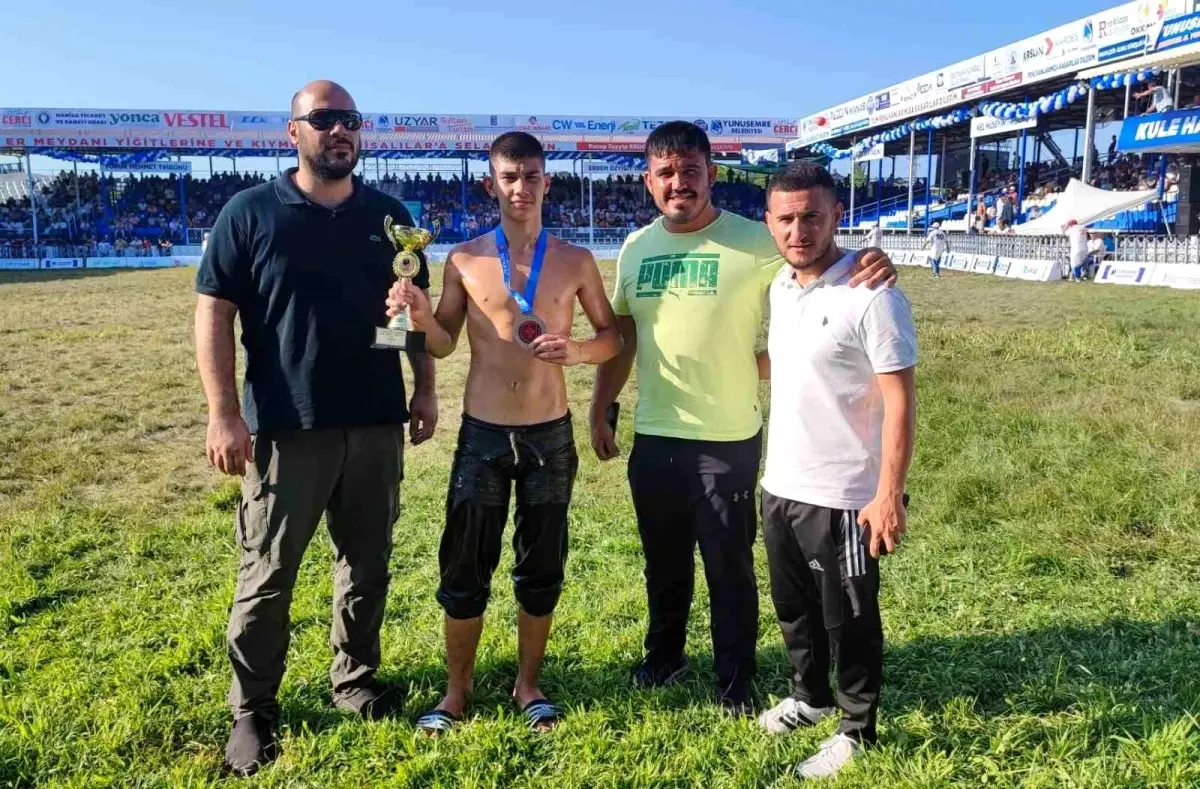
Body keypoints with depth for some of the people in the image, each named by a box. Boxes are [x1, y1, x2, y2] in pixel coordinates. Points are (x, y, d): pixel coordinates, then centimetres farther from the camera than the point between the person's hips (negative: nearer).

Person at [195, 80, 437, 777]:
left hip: (376, 424, 4)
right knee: (268, 574, 4)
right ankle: (253, 711, 18)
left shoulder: (388, 215, 8)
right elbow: (214, 312, -5)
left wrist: (426, 389, 8)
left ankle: (357, 678, 31)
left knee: (368, 564, 14)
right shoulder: (252, 213, -3)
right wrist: (224, 412, -12)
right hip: (285, 428, -3)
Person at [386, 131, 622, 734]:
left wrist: (577, 351, -15)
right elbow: (444, 344, 5)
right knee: (464, 567, 6)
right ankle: (457, 691, 24)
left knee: (541, 566, 11)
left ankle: (528, 684, 29)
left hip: (550, 435, 1)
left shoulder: (575, 261, 0)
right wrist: (421, 319, -16)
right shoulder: (464, 260, 0)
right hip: (482, 434, 0)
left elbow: (613, 336, 6)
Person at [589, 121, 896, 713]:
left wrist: (866, 265, -31)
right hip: (653, 437, 5)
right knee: (663, 560, 21)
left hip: (728, 440, -4)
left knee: (729, 567, 10)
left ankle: (735, 680, 28)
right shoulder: (635, 248, 4)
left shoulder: (754, 241, -10)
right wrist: (599, 411, 13)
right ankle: (663, 657, 43)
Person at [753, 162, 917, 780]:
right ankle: (810, 696, 46)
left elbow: (900, 402, -18)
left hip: (842, 496, -7)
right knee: (793, 607, 23)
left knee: (849, 621, 10)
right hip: (780, 485, 8)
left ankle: (857, 729, 30)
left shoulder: (872, 297, -18)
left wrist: (889, 496, -21)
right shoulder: (780, 286, 5)